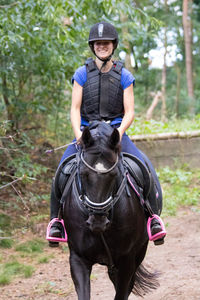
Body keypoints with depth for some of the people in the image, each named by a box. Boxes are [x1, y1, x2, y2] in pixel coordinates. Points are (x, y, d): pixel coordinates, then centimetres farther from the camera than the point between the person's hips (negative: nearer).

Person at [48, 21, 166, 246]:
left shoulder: (124, 76, 4)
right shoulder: (82, 74, 4)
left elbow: (129, 112, 1)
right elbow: (75, 109, 1)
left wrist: (119, 132, -18)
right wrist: (78, 133, -16)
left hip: (116, 131, 0)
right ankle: (56, 218, -9)